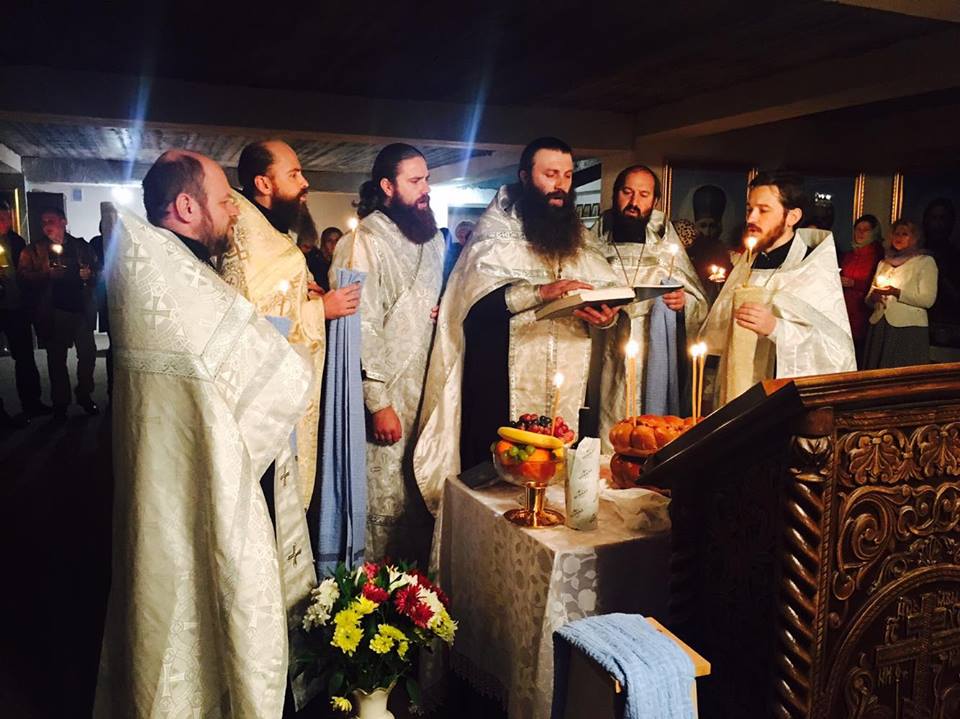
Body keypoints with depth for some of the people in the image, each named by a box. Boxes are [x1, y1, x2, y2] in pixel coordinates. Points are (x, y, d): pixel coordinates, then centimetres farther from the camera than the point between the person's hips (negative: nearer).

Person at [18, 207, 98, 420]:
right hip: (54, 312, -1)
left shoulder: (81, 246, 10)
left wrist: (90, 275, -7)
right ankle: (60, 403, 17)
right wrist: (47, 274, -17)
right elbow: (24, 275, -3)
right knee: (57, 358, 6)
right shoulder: (33, 250, 7)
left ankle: (85, 396, 19)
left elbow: (97, 271, 15)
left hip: (81, 308, 1)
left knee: (88, 353, 0)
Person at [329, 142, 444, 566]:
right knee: (385, 505, 1)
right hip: (386, 393, -7)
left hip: (428, 390, 7)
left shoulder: (433, 238, 14)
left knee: (423, 497, 10)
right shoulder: (365, 242, -10)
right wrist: (379, 403, -15)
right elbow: (361, 328, -14)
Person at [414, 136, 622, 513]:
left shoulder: (577, 235, 17)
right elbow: (477, 295, -15)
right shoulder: (497, 228, 1)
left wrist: (606, 312, -11)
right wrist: (541, 292, -26)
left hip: (567, 383, 4)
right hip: (504, 383, -4)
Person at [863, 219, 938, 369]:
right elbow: (869, 300, 18)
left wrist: (897, 292, -18)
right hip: (879, 327, 4)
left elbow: (928, 299, -9)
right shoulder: (883, 263, 18)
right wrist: (873, 296, -5)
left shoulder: (925, 261, 3)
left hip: (908, 328, -4)